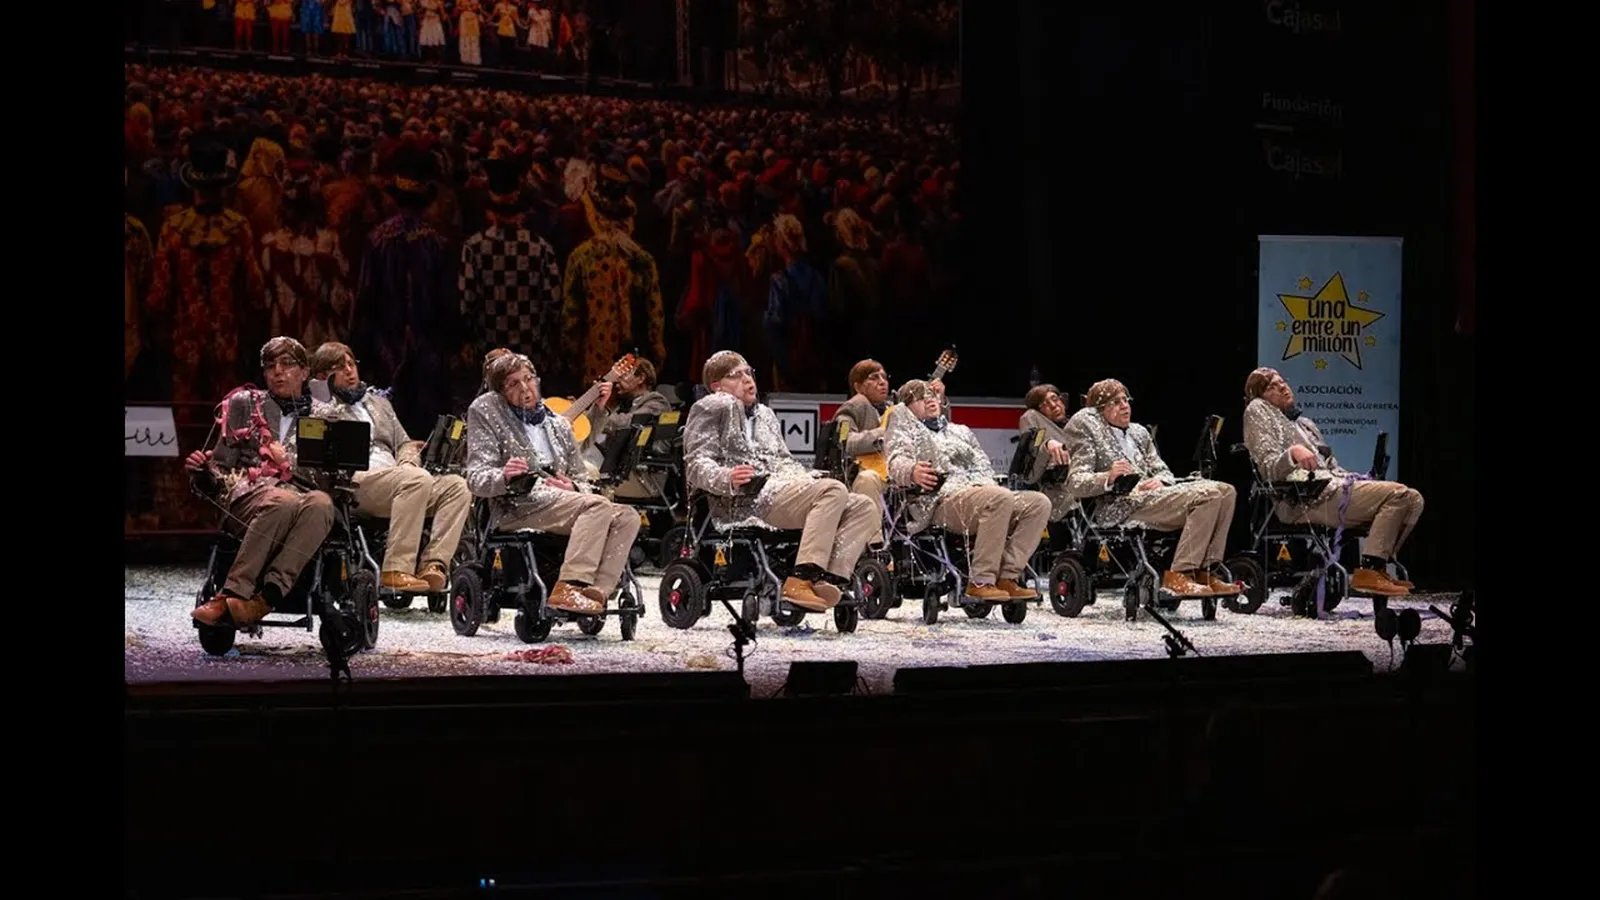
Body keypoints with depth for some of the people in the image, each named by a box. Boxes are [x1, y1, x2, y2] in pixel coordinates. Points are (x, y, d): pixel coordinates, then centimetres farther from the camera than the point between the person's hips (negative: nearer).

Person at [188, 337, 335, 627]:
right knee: (283, 502, -39)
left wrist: (290, 464, 2)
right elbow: (222, 466, 16)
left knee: (321, 503, -38)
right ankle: (233, 592, -44)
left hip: (301, 491, 1)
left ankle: (265, 597, -49)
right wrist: (202, 470, -5)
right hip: (246, 492, -1)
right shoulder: (244, 403, 23)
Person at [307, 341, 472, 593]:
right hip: (354, 481, -6)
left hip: (397, 481, 7)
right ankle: (396, 570, -38)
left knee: (456, 485, -19)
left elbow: (404, 443, 29)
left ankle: (434, 564, -30)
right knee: (418, 479, -35)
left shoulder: (378, 402, 33)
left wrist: (406, 463, 4)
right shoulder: (318, 408, 14)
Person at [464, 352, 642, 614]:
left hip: (563, 501, 6)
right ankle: (567, 589, -41)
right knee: (598, 505, -29)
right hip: (518, 507, -6)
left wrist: (573, 488, -3)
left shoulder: (559, 424, 25)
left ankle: (595, 592, -34)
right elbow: (476, 478, -1)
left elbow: (581, 478, 23)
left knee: (627, 517, -18)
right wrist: (504, 476, -25)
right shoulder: (485, 411, 9)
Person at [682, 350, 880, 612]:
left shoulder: (764, 414, 34)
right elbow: (696, 464, -3)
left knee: (864, 508, -8)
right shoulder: (715, 406, 9)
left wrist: (810, 477, 9)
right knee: (833, 490, -29)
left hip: (784, 488, 8)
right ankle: (800, 580, -41)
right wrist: (728, 479, -24)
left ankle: (829, 579, -29)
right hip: (748, 498, -8)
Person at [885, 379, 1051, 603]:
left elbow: (983, 465, 23)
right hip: (944, 499, -7)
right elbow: (897, 462, -1)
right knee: (1000, 498, -35)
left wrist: (986, 484, -2)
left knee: (1039, 503, -16)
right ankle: (980, 582, -33)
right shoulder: (906, 428, 18)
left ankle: (1007, 577, -22)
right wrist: (912, 472, -27)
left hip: (980, 490, 7)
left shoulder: (961, 431, 34)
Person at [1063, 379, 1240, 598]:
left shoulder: (1139, 432, 26)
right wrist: (1108, 477, -25)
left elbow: (1162, 470, 23)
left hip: (1149, 493, 8)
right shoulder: (1086, 427, 4)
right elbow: (1075, 484, -6)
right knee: (1207, 496, -24)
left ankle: (1204, 571, -10)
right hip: (1121, 507, -8)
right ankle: (1178, 577, -27)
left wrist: (1159, 481, -3)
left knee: (1225, 491, -9)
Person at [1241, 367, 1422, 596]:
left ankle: (1376, 568, -1)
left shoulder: (1300, 420, 28)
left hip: (1333, 483, 9)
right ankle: (1368, 572, -24)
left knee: (1412, 499, -1)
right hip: (1307, 498, -9)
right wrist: (1293, 453, -27)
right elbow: (1269, 468, -8)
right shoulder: (1258, 411, 5)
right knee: (1396, 494, -21)